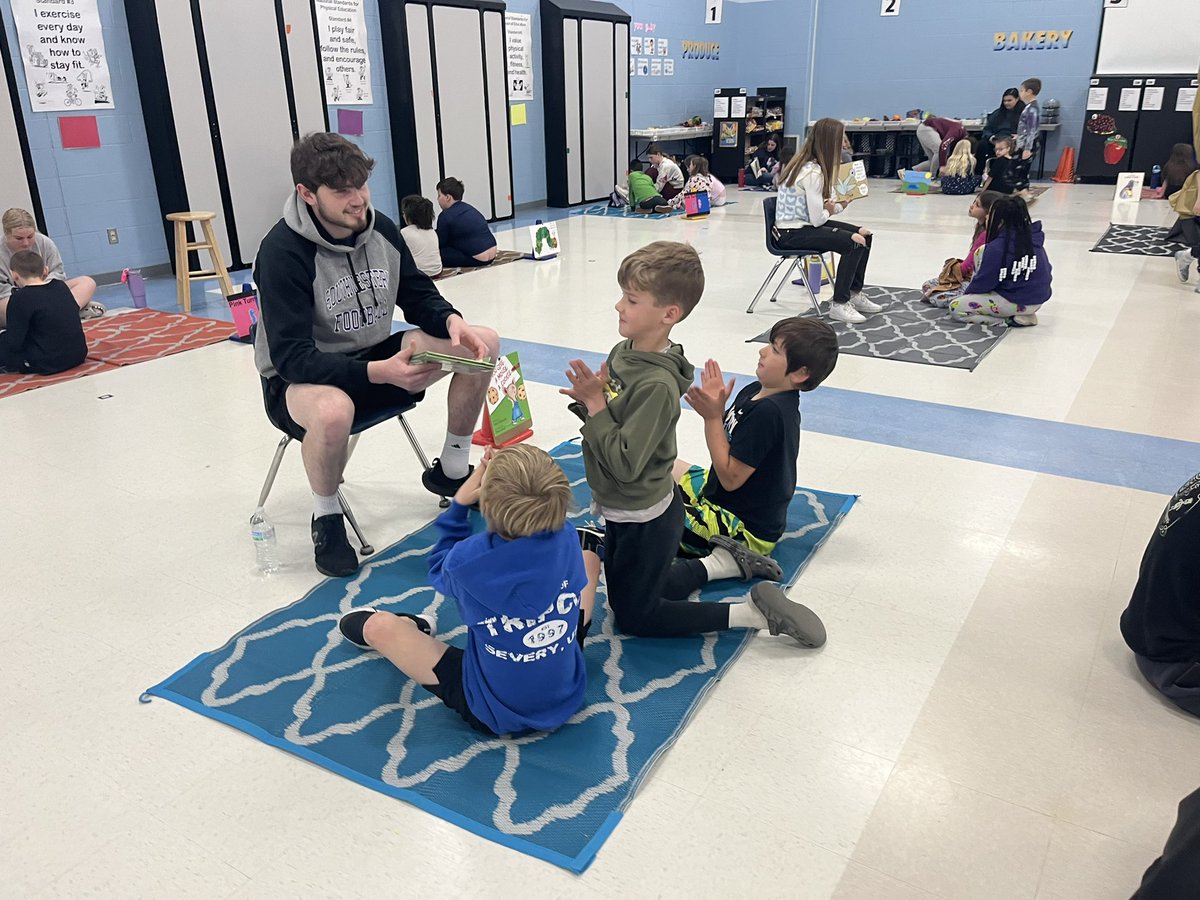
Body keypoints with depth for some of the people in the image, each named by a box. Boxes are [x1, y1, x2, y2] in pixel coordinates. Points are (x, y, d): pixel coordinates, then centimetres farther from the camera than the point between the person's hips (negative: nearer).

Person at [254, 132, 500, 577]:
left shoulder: (380, 227, -5)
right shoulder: (282, 252, -23)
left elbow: (418, 295, 6)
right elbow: (291, 357, -26)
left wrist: (451, 320, -18)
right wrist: (376, 373, -39)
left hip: (375, 358, 6)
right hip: (300, 379, -6)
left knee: (482, 343, -10)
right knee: (332, 410, -43)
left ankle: (451, 470, 8)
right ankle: (326, 516, -10)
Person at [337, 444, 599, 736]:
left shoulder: (467, 561, -29)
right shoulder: (566, 540, -21)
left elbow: (440, 570, -1)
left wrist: (460, 503, -4)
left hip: (494, 716, -3)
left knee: (378, 626, 2)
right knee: (589, 558, 16)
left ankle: (413, 629, 39)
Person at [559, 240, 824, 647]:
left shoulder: (657, 385, -30)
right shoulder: (623, 351, -5)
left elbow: (625, 463, -30)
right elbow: (609, 417, 6)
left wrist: (595, 405, -25)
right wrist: (589, 397, -15)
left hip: (643, 520, -9)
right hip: (625, 511, 9)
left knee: (633, 617, 10)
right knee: (623, 593, 31)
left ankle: (754, 612, 10)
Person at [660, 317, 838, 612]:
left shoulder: (769, 411, -29)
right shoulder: (755, 391, -1)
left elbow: (730, 478, -26)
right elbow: (727, 446, 6)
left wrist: (712, 417, -23)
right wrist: (716, 406, -9)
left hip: (744, 528, -10)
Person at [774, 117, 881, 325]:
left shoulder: (804, 164, 8)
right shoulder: (812, 172, -21)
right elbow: (817, 219, -22)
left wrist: (837, 205, -5)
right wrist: (829, 211, -1)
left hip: (802, 225, 10)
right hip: (793, 234, -10)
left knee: (864, 235, 9)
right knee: (854, 243, -20)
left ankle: (854, 294, 20)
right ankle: (839, 304, -11)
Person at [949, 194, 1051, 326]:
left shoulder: (997, 247, -21)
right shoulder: (1034, 237, 1)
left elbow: (984, 281, -12)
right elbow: (1046, 269, 10)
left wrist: (967, 292, 10)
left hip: (1017, 303, -8)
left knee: (955, 307, 0)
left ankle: (1010, 319, -4)